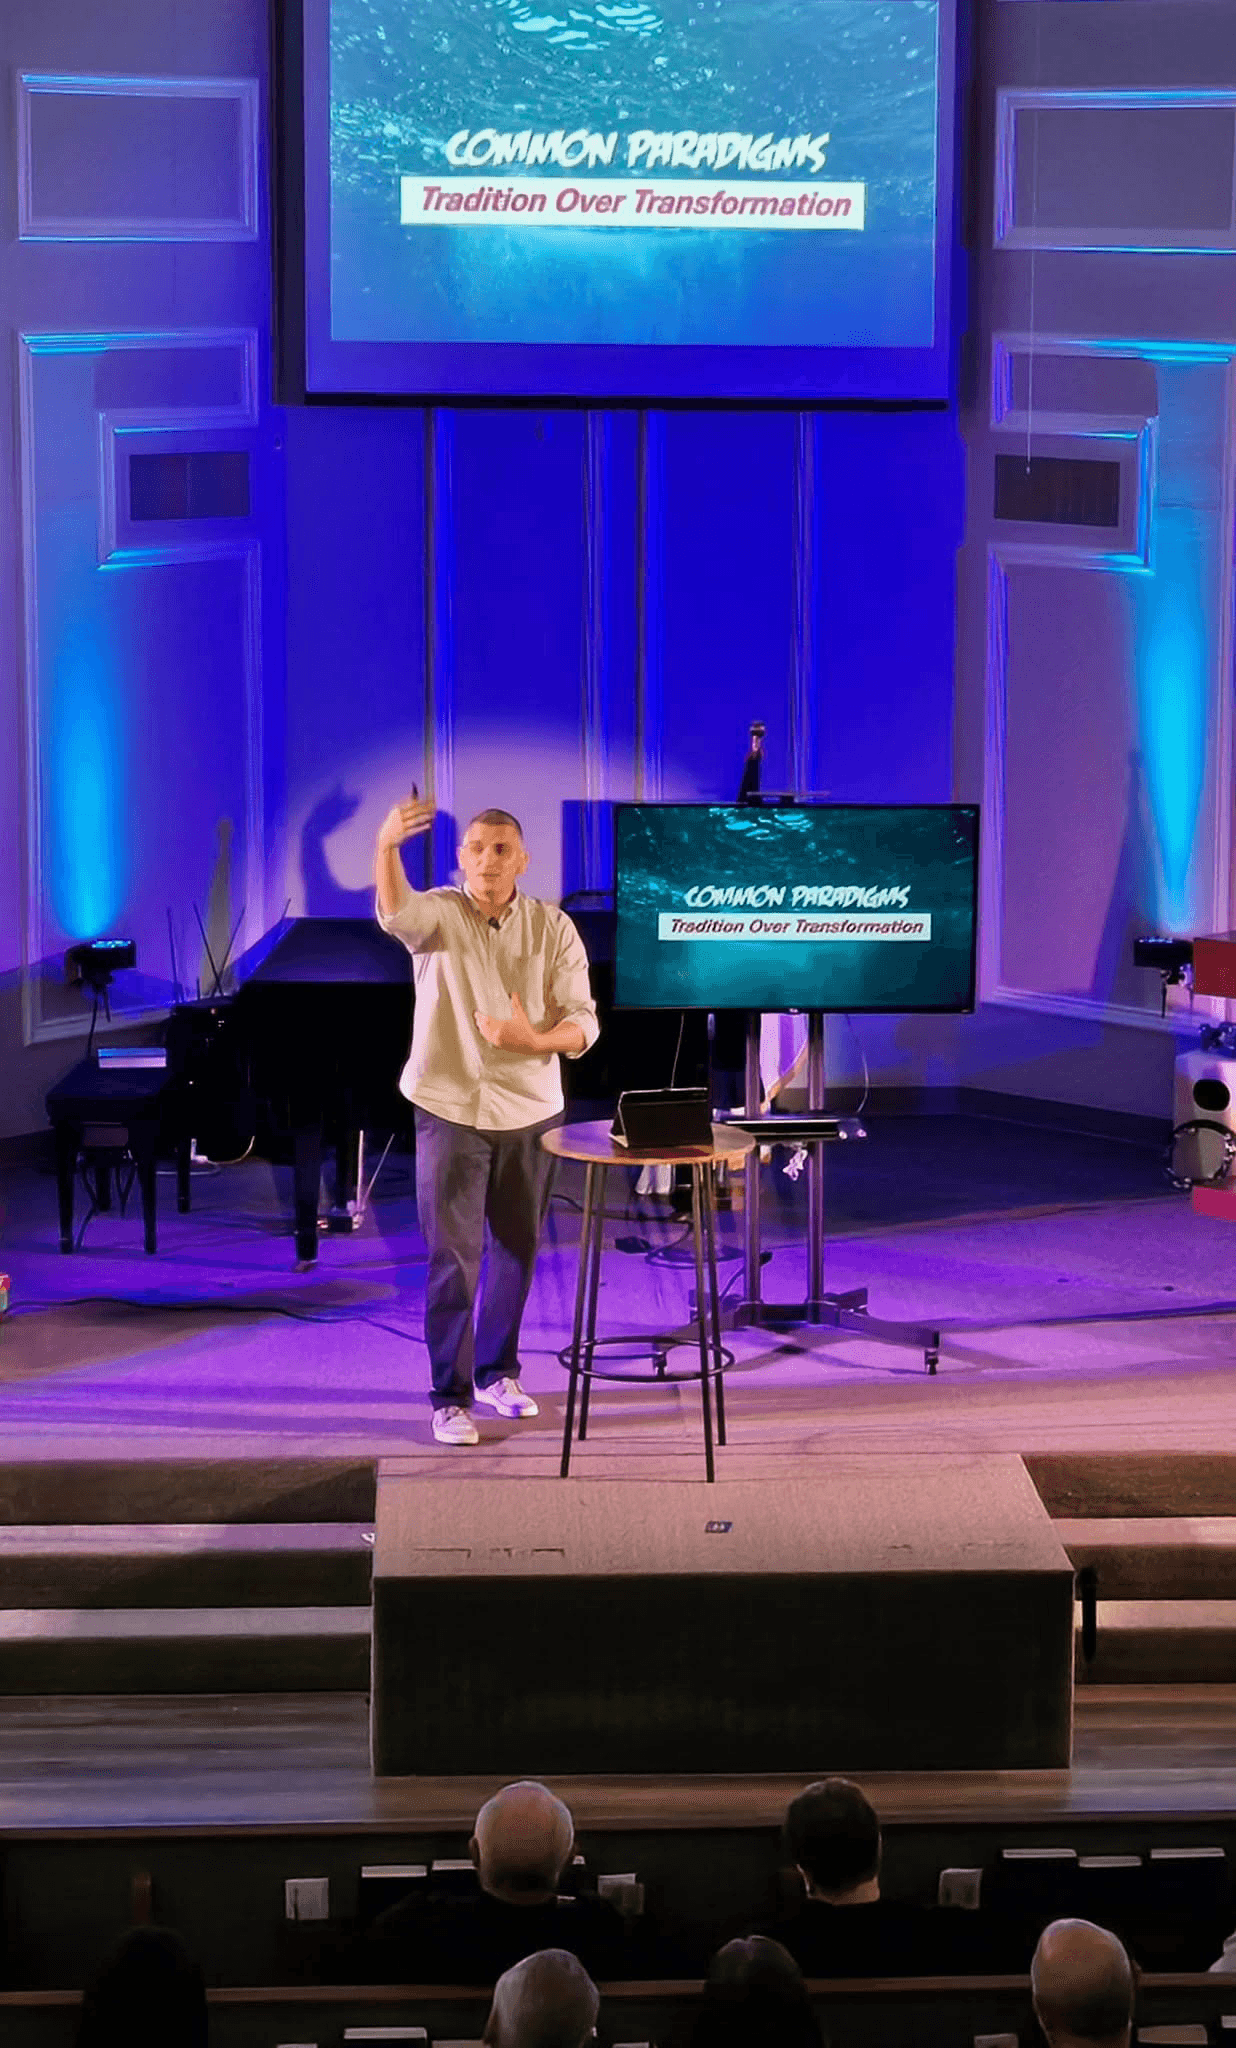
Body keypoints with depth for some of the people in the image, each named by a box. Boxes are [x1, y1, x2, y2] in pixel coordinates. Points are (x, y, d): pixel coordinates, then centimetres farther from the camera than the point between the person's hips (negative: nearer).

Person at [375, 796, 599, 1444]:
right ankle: (451, 1397, 0)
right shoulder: (439, 915, -7)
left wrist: (533, 1039, -25)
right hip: (450, 1110, -3)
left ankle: (497, 1372, 32)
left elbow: (583, 1024, -4)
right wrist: (387, 846, -52)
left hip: (529, 1111, 3)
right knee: (453, 1257, -6)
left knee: (516, 1251, 14)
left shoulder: (553, 928, 0)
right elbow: (394, 911, -32)